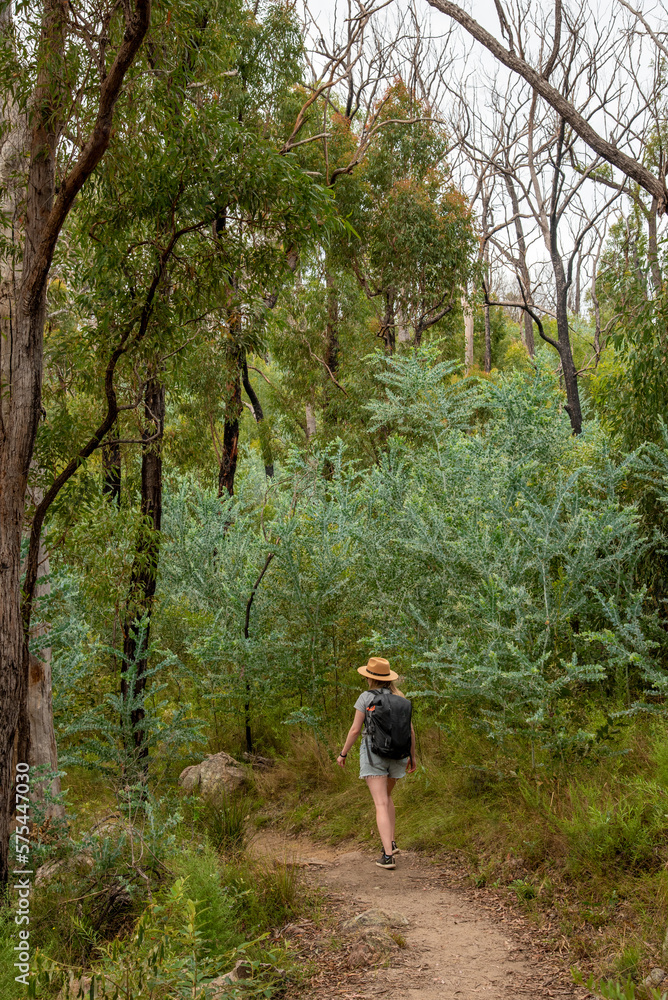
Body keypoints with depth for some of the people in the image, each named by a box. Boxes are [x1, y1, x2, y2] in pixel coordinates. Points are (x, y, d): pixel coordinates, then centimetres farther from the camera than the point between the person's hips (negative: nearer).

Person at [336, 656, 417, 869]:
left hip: (373, 753, -5)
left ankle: (388, 856, -15)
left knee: (381, 805, -7)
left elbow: (355, 729, -9)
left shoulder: (366, 697, -8)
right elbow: (410, 729, 5)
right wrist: (413, 755, 15)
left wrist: (343, 754, 3)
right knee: (385, 796, 27)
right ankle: (391, 842, 22)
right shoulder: (400, 697, 4)